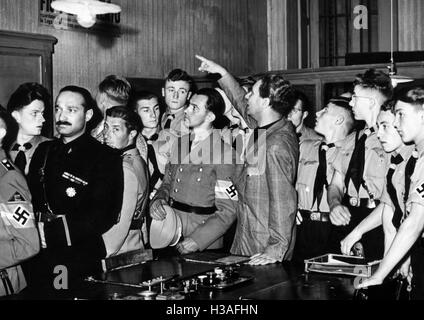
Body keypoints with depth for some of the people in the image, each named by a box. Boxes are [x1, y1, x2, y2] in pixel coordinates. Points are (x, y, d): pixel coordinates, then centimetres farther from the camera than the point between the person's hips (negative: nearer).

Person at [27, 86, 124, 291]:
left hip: (80, 262, -4)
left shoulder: (105, 158, -6)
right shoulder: (43, 151, 13)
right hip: (38, 261, 5)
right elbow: (29, 197, 8)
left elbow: (101, 217, -15)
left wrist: (51, 232, -21)